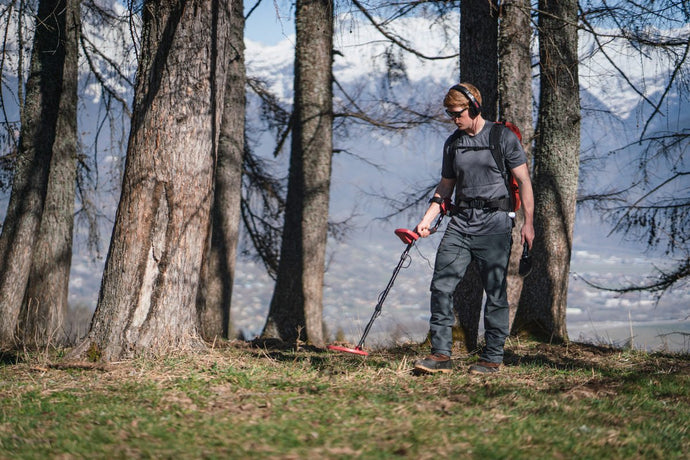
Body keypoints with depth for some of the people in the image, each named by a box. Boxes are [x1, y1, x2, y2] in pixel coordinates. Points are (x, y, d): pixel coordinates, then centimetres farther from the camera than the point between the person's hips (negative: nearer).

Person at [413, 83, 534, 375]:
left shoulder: (502, 137, -2)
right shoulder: (452, 143, 14)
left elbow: (524, 180, -1)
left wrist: (528, 223, -6)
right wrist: (427, 219, 9)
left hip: (494, 222, -5)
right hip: (460, 222, 5)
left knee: (495, 292, -1)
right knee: (441, 286, -6)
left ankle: (492, 358, 7)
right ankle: (441, 354, -3)